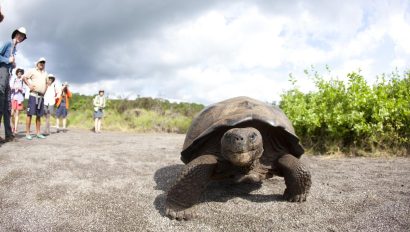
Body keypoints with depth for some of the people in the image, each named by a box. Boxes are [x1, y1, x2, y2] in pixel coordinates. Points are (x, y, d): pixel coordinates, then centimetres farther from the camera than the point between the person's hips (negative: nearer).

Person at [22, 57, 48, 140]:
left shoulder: (45, 73, 20)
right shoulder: (33, 71, 6)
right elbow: (24, 77, 0)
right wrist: (29, 85, -6)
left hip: (41, 96, 5)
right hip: (33, 95, -5)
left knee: (39, 115, 5)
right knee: (30, 114, -7)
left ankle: (38, 133, 9)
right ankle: (27, 133, -7)